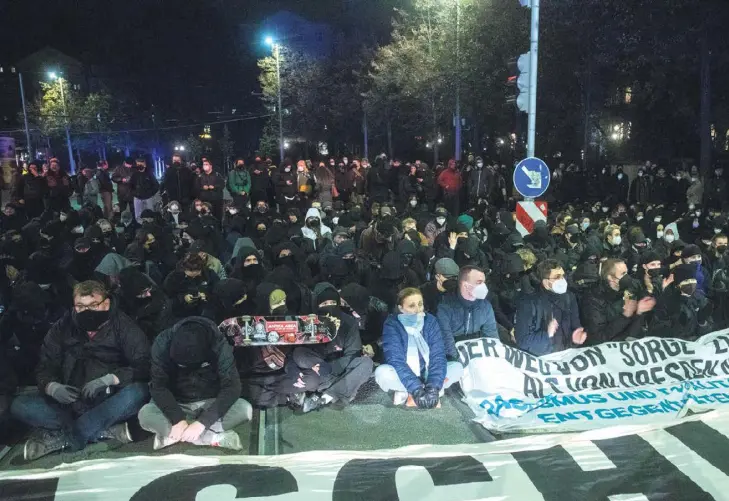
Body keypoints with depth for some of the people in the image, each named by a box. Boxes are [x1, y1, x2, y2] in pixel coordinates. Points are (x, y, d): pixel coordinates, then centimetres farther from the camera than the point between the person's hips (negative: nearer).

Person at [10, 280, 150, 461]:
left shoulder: (122, 326, -3)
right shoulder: (62, 328, 8)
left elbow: (144, 367, -11)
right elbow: (44, 368, 8)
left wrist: (109, 379, -27)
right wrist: (52, 387, -15)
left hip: (109, 404, -3)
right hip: (70, 403, 4)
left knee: (138, 391, -33)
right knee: (19, 406, -18)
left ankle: (61, 437, -27)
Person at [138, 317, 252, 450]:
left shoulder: (219, 345, -24)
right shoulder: (163, 343, -22)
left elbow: (232, 387, -26)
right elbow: (158, 386, -19)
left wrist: (202, 422, -34)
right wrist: (178, 419, -33)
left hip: (211, 404, -1)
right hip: (177, 405, 1)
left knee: (245, 408, -29)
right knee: (145, 414, -30)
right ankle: (215, 437, -27)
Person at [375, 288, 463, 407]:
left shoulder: (430, 321, -8)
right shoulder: (392, 324, -16)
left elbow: (438, 355, -15)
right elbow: (395, 360, -25)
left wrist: (433, 387, -30)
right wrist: (416, 389, -35)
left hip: (427, 374, 4)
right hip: (404, 378, -3)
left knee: (457, 367, -19)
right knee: (382, 372, -33)